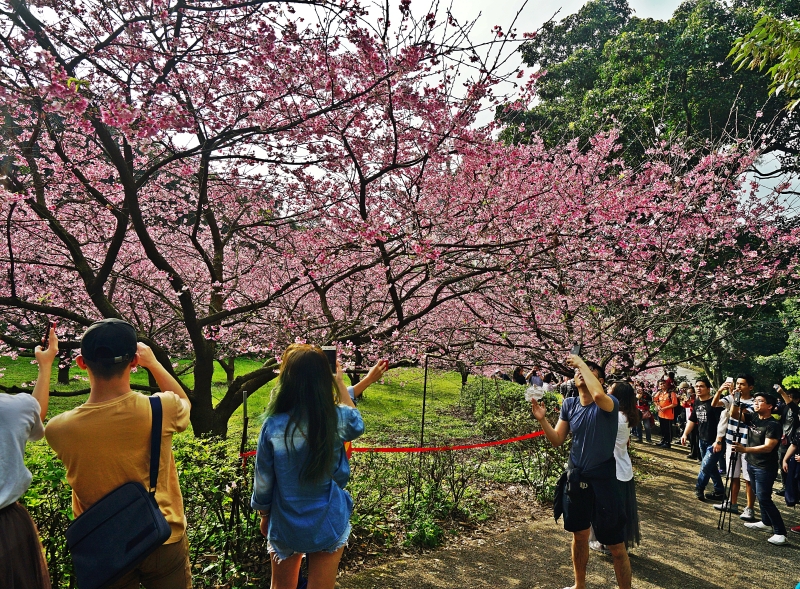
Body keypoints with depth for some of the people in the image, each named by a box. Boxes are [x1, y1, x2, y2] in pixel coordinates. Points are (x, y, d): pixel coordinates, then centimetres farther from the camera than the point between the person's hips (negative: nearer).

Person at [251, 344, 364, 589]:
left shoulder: (273, 426, -17)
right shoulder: (336, 420, -16)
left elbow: (263, 482, -6)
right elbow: (357, 424, 10)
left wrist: (264, 515, 12)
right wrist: (340, 383, 10)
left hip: (285, 525, 1)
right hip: (328, 524, 0)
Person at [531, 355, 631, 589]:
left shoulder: (609, 404, -16)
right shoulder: (569, 404, 1)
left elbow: (598, 395, -41)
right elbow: (557, 440, 3)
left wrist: (582, 363, -29)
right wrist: (542, 420, -14)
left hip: (602, 479, -5)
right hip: (575, 478, 6)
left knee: (616, 546, 6)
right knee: (579, 536, 23)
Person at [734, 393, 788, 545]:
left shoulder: (773, 425, -19)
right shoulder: (753, 418, 2)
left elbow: (768, 447, -26)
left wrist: (745, 449, -35)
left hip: (765, 468, -8)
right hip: (752, 464, 8)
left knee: (764, 498, -8)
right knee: (760, 496, 19)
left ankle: (780, 532, 0)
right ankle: (766, 522, 34)